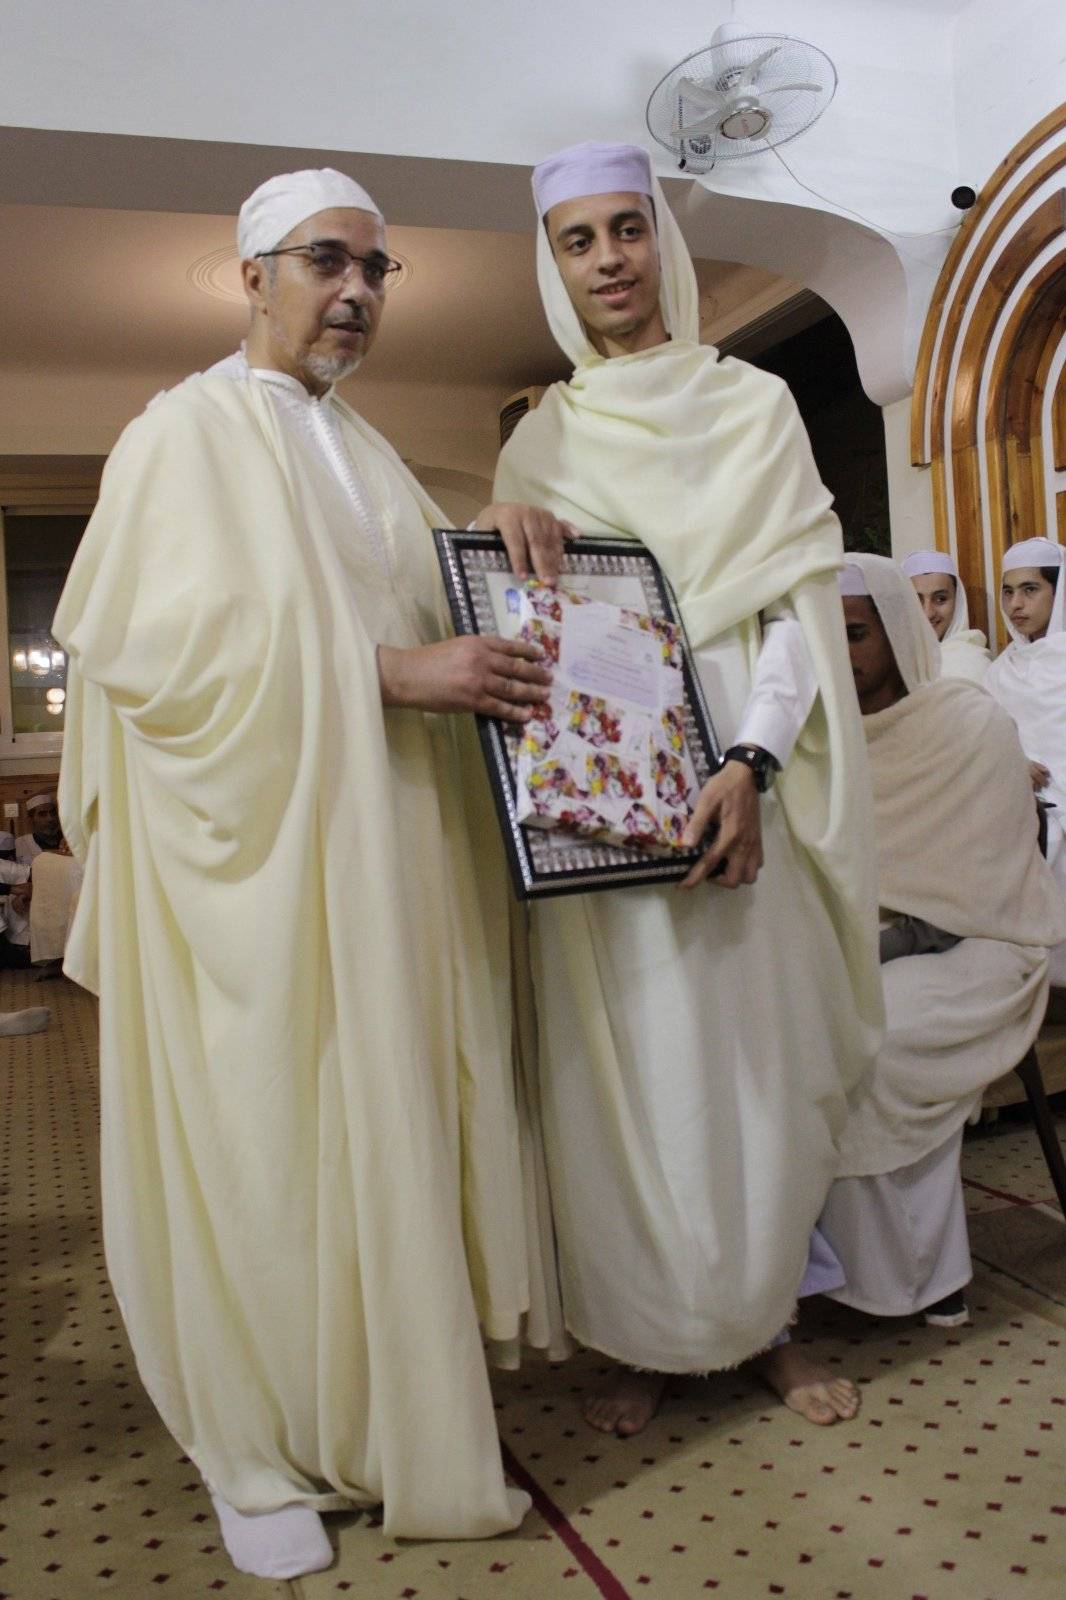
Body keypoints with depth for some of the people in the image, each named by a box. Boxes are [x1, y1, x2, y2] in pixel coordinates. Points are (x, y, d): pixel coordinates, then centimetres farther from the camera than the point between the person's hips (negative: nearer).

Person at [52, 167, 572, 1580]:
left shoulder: (361, 451, 19)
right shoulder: (188, 433, -3)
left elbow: (412, 609, 22)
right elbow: (172, 639, -16)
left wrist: (491, 535, 1)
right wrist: (391, 670, -20)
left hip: (382, 849, 7)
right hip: (255, 848, -6)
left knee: (385, 1121, 9)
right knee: (261, 1134, 1)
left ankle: (382, 1408, 26)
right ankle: (259, 1448, 19)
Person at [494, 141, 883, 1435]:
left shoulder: (757, 406, 8)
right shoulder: (541, 443, 11)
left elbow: (800, 601, 0)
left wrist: (752, 766, -15)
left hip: (744, 778, 0)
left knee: (765, 1051, 4)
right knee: (629, 1062, 3)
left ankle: (765, 1318, 23)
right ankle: (647, 1338, 18)